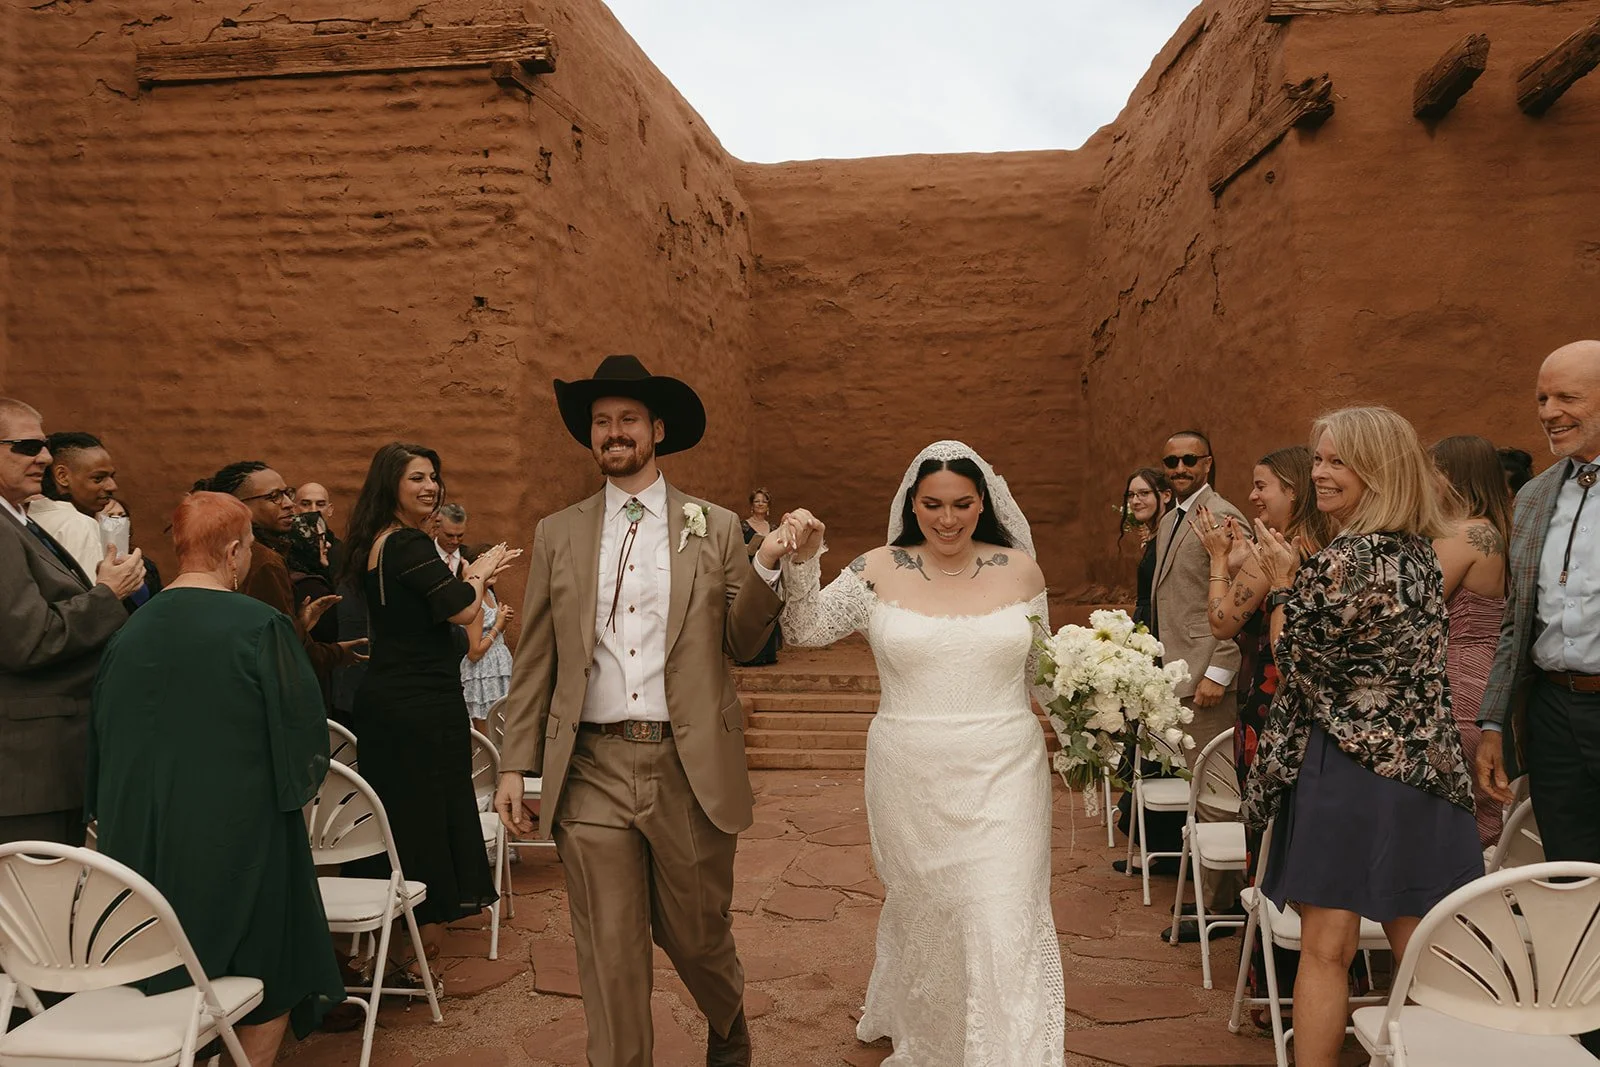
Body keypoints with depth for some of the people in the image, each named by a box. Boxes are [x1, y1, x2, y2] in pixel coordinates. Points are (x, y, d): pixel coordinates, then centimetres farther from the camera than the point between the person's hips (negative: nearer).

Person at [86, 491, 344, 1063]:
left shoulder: (129, 633, 0)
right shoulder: (260, 627, -16)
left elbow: (104, 739, 9)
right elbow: (301, 728, -13)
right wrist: (296, 784, 8)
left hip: (140, 839, 5)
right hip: (240, 837, -5)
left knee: (164, 982, 21)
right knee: (270, 974, 12)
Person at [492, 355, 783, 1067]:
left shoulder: (715, 529, 4)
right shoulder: (558, 534, 7)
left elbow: (740, 645, 4)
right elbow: (535, 660, 7)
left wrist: (766, 567, -12)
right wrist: (515, 765, 3)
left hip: (690, 768, 0)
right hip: (592, 769, 1)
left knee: (697, 937, 15)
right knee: (609, 955, 7)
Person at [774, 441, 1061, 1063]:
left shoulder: (1019, 570, 1)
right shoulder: (879, 571, -3)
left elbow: (1043, 670, 10)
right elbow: (805, 632, -4)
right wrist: (802, 561, -19)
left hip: (1002, 776, 0)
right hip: (910, 778, 1)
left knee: (1003, 923, -2)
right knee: (920, 912, 17)